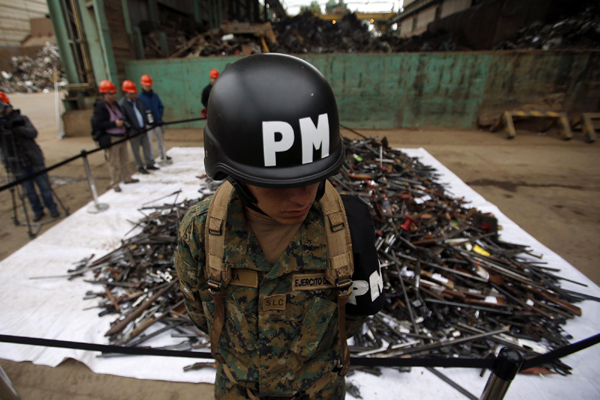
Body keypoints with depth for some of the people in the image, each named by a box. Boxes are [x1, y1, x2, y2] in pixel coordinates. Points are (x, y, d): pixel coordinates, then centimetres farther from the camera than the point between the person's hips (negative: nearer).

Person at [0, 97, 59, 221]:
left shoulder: (21, 119, -2)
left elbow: (33, 133, -15)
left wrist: (16, 127, -29)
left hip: (34, 160, -2)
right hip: (17, 164, 2)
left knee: (44, 186, 7)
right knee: (28, 191, 8)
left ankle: (52, 208, 21)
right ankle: (37, 211, 23)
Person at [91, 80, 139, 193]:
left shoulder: (115, 104, 9)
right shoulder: (100, 107, -15)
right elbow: (97, 124, -19)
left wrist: (125, 130, 8)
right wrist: (114, 124, -25)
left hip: (121, 137, 8)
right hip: (110, 139, -8)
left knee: (125, 159, 18)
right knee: (114, 163, -2)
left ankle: (127, 178, 33)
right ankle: (114, 183, 10)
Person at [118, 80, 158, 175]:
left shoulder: (138, 101, 9)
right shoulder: (122, 104, -10)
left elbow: (144, 113, 18)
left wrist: (147, 122, 10)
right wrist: (129, 129, -15)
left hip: (143, 129, 6)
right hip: (133, 131, -6)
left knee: (147, 147, 12)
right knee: (136, 150, 4)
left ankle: (149, 164, 25)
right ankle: (140, 167, 13)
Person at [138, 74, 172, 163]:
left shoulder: (155, 96, 8)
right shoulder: (140, 97, -3)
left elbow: (161, 107, 11)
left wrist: (159, 116, -2)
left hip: (157, 122, 4)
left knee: (161, 139, 13)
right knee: (149, 140, -1)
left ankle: (163, 155, 28)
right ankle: (151, 158, 8)